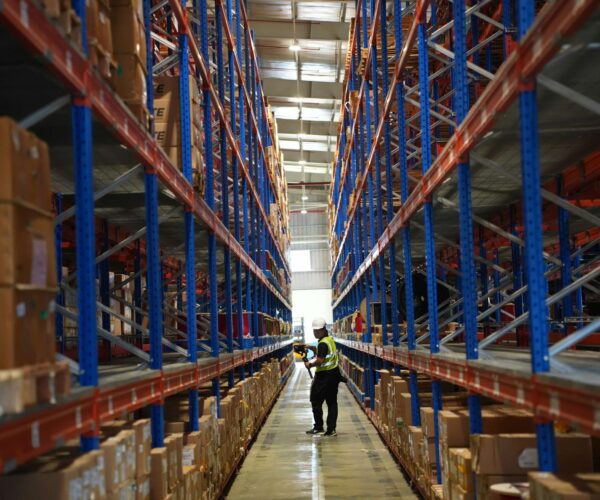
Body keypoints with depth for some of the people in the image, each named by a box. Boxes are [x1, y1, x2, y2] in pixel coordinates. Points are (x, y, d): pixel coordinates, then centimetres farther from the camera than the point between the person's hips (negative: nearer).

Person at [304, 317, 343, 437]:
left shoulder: (323, 343, -17)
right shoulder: (330, 340, 13)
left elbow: (320, 360, -23)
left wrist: (310, 364, -8)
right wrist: (312, 349, 10)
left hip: (324, 376, -9)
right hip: (334, 373, 9)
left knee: (316, 401, 2)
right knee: (332, 402, 8)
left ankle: (318, 427, 6)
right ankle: (331, 429, 9)